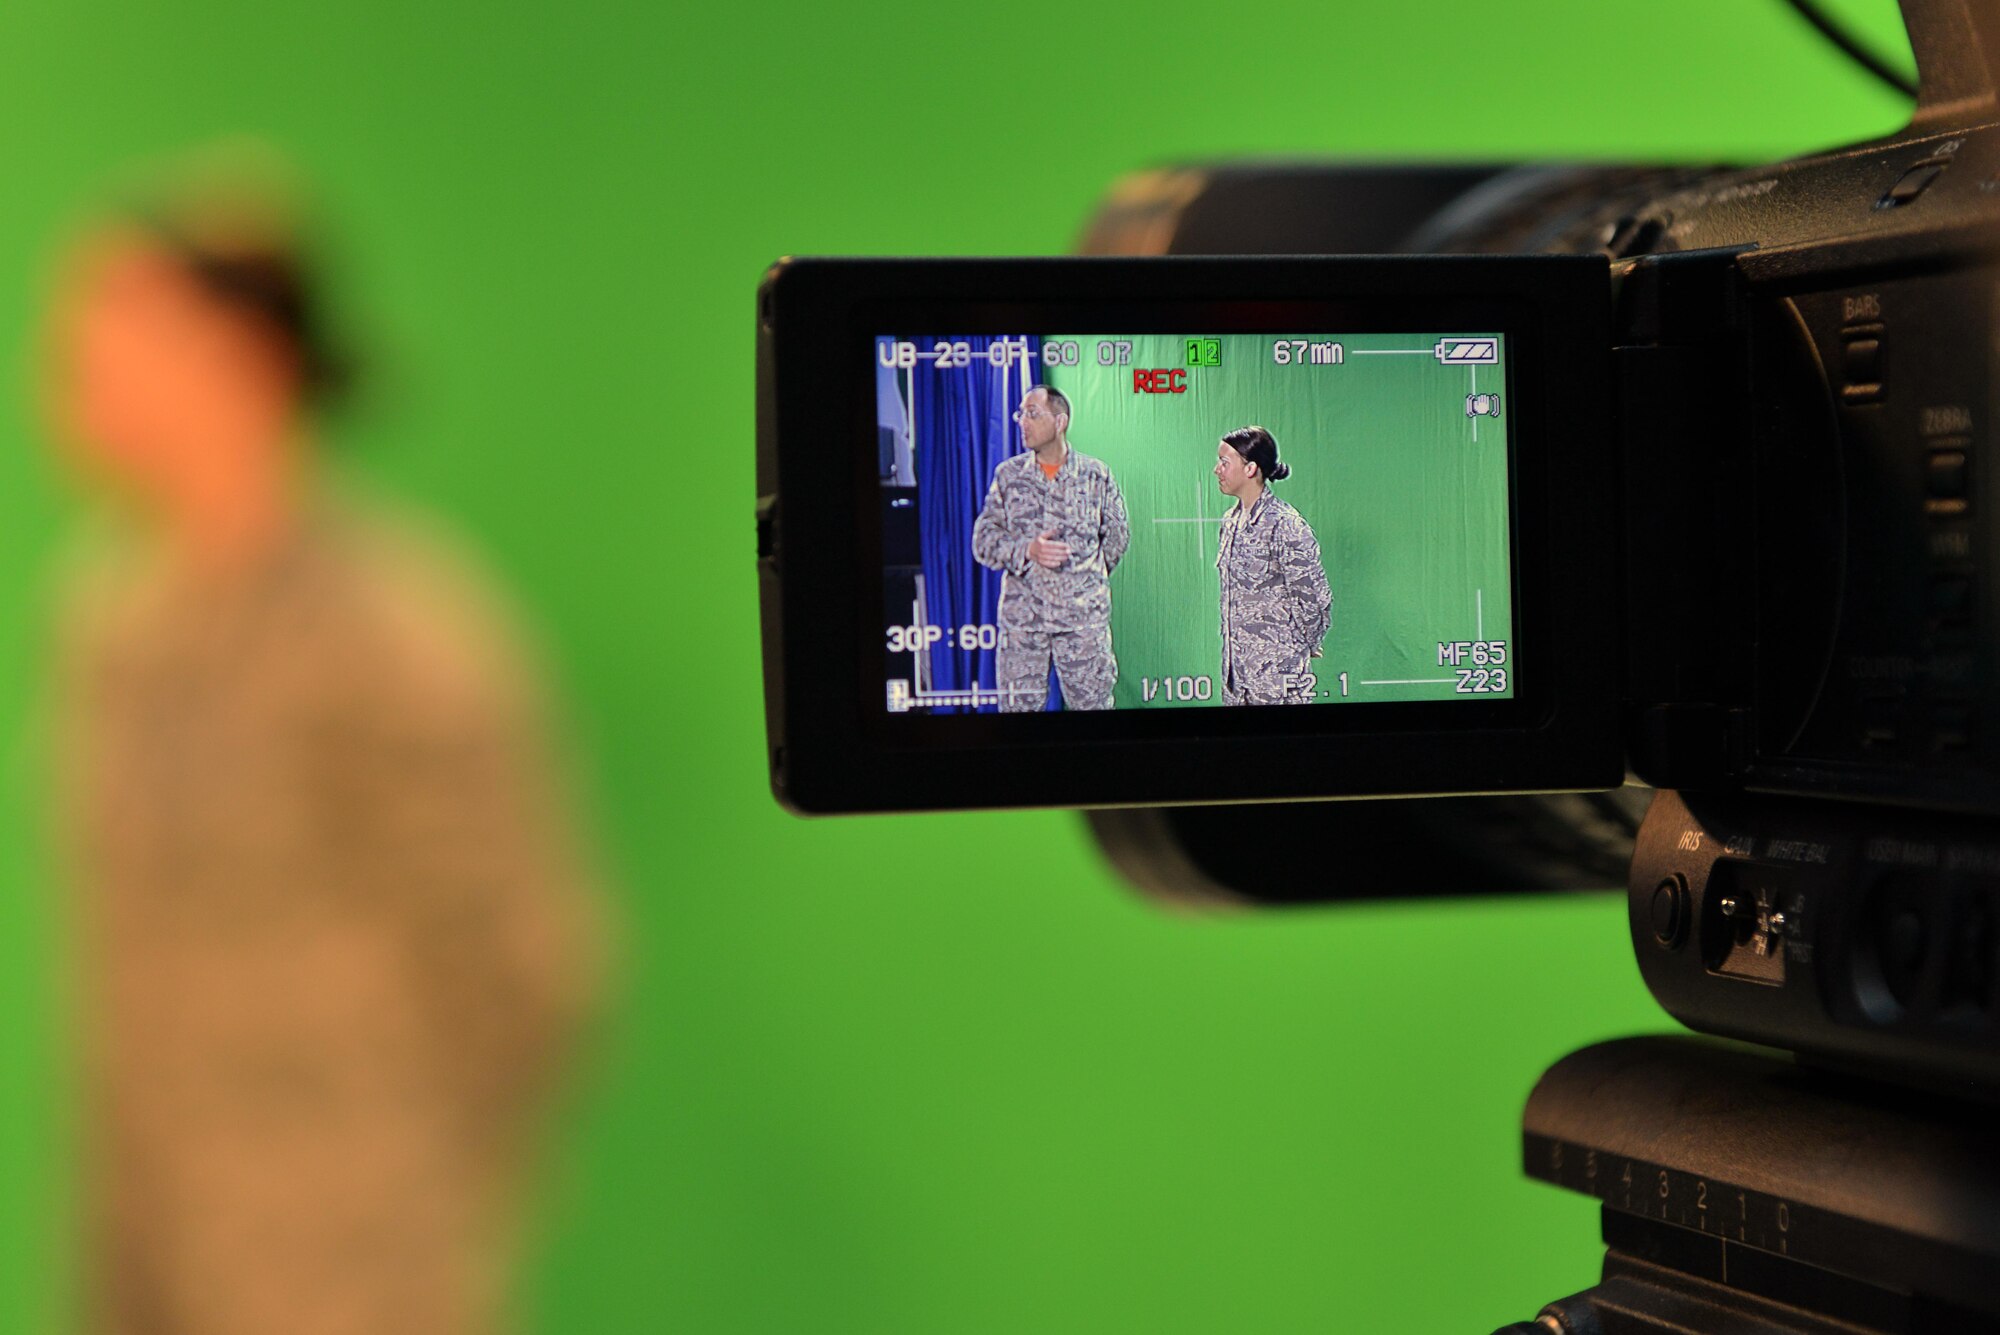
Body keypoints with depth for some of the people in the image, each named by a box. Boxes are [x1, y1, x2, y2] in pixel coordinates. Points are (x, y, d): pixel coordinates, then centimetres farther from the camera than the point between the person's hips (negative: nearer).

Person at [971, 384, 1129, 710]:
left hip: (1084, 617, -1)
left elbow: (1117, 535, 14)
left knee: (1092, 702, 0)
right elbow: (983, 540, 1)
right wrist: (1027, 551, -15)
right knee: (1018, 706, 1)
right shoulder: (1008, 475, 5)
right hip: (1022, 617, 1)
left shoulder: (1096, 475, 3)